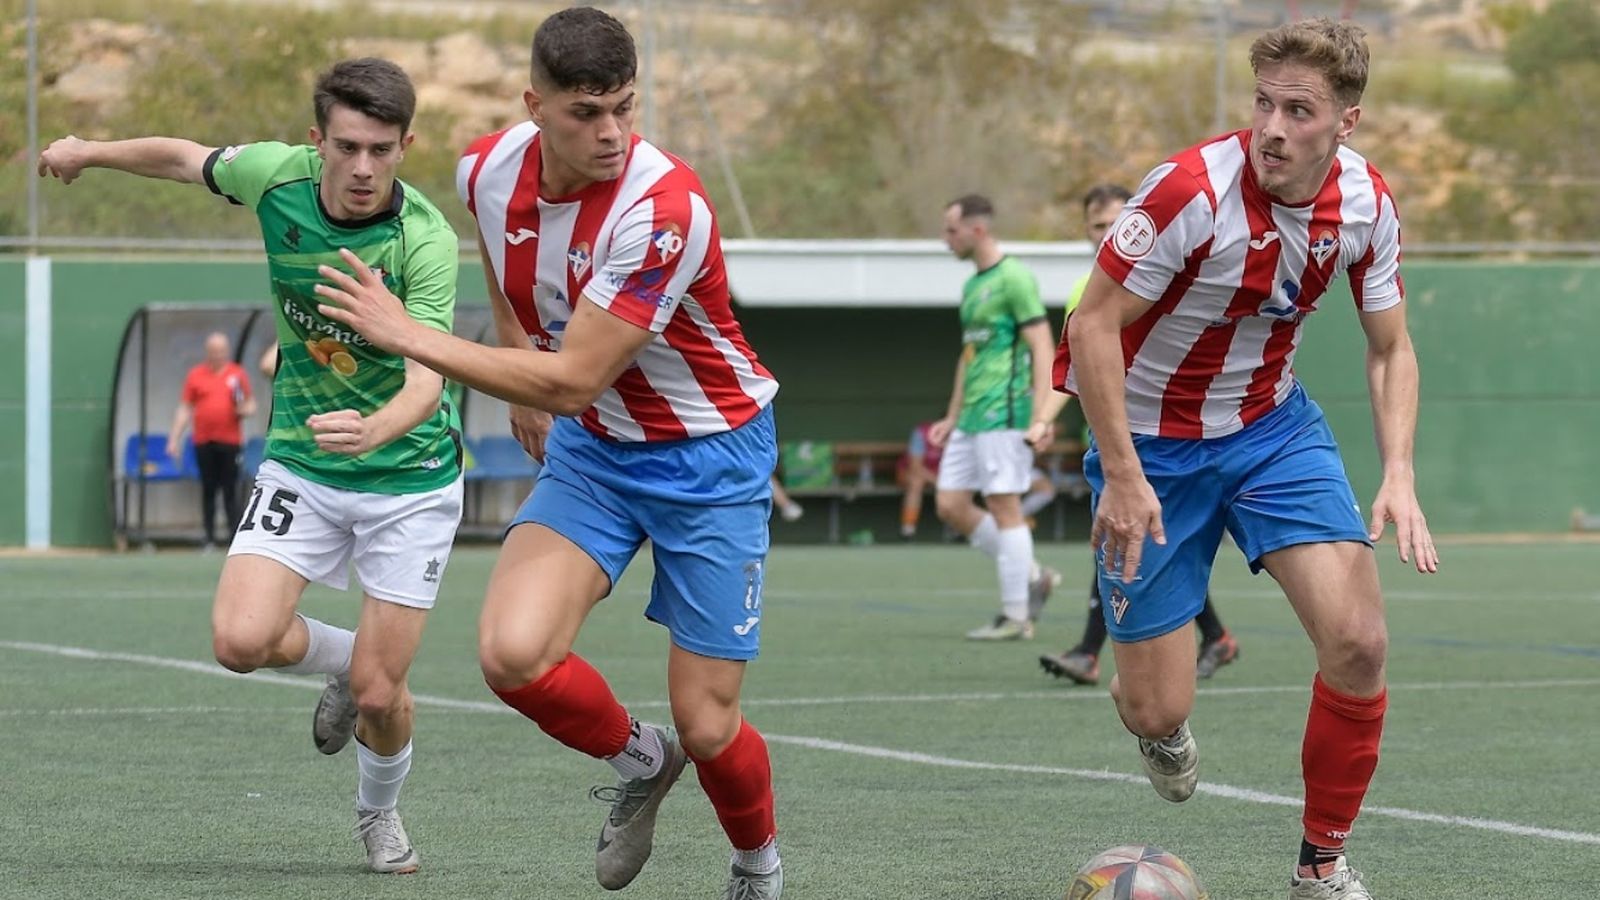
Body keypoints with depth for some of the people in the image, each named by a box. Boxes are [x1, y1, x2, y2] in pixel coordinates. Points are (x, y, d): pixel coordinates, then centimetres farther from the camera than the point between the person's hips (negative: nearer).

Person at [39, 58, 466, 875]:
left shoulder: (425, 240, -25)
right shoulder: (276, 176, -14)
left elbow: (426, 379, -35)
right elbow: (188, 159, 9)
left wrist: (375, 430, -57)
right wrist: (89, 152, 23)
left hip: (408, 476, -3)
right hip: (301, 464, 3)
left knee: (377, 693, -3)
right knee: (241, 641, -18)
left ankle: (380, 813, 32)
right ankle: (341, 658, 18)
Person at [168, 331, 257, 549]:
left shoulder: (237, 374, 6)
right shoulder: (195, 375, 7)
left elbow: (251, 405, 12)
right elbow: (184, 410, 8)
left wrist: (245, 410, -12)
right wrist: (174, 439, 2)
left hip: (230, 441, -1)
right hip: (204, 441, 1)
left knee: (230, 491, -3)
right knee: (208, 491, 4)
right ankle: (210, 539, 9)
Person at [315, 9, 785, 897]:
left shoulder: (665, 209, -31)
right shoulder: (488, 169, -11)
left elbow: (571, 382, -30)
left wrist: (407, 334, -26)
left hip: (709, 456, -5)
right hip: (591, 446, 5)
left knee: (706, 727, -3)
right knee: (512, 653, -20)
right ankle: (638, 762, 12)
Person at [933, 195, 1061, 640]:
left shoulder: (1014, 278, -10)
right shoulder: (972, 285, 18)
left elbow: (1041, 348, -15)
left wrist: (1041, 414, -22)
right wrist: (952, 417, 25)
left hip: (1003, 414, -10)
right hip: (971, 417, 10)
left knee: (1004, 508, -6)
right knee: (950, 504, 6)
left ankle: (1016, 616, -1)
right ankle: (1033, 576, 15)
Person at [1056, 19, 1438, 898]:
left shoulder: (1366, 202, -10)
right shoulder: (1195, 190, -28)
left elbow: (1389, 347, 3)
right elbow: (1093, 324, -22)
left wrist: (1399, 476, -12)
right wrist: (1124, 479, -24)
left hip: (1274, 426, 4)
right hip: (1152, 441, -4)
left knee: (1358, 641, -14)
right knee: (1159, 711, -4)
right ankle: (1142, 706, 38)